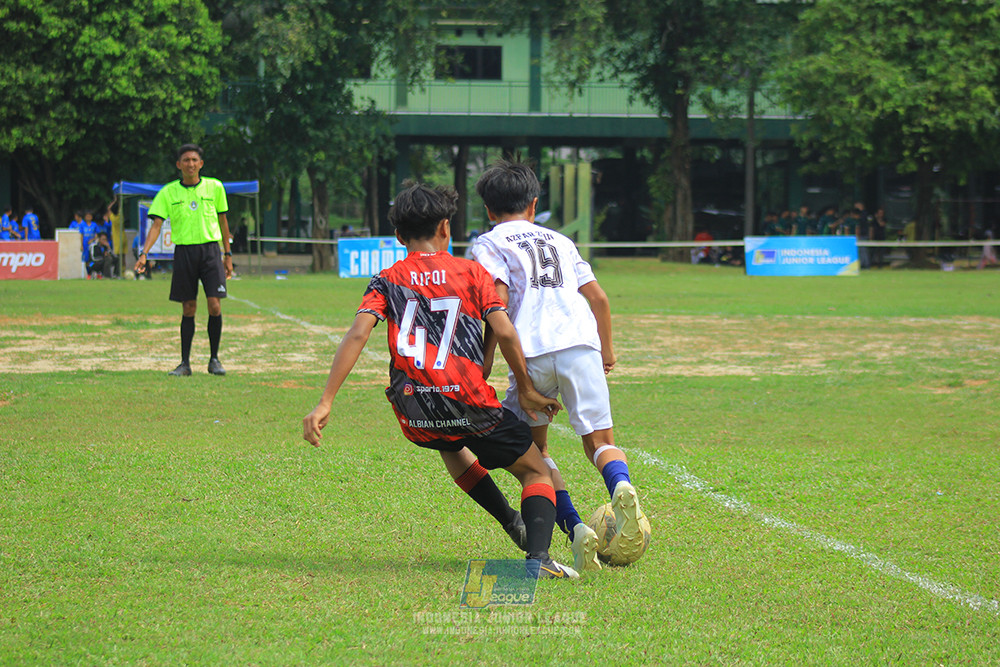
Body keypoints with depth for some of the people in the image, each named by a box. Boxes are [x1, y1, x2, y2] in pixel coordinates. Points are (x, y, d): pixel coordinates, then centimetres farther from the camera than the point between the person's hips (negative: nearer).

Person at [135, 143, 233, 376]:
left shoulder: (214, 187, 4)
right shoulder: (168, 192, 2)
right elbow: (156, 224, -3)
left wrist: (227, 255, 13)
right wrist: (144, 254, -16)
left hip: (210, 250, 0)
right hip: (184, 251, 0)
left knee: (214, 305, -9)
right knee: (188, 309, 2)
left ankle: (214, 359, 5)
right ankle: (185, 363, 9)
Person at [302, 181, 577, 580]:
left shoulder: (387, 281, 9)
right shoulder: (472, 273, 6)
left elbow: (358, 334, -7)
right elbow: (504, 333, -5)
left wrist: (325, 403, -11)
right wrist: (527, 390, 7)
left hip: (414, 416, 3)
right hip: (469, 404, -3)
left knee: (453, 447, 39)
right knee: (536, 471, 11)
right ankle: (538, 555, -15)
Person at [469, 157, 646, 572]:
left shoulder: (488, 245, 14)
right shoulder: (559, 241, 28)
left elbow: (498, 303, -2)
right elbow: (597, 297, 25)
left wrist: (485, 359, 1)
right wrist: (607, 348, 37)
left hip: (533, 352, -3)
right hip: (582, 344, 3)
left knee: (531, 447, 14)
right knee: (600, 441, 2)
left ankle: (573, 527, -7)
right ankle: (621, 487, -34)